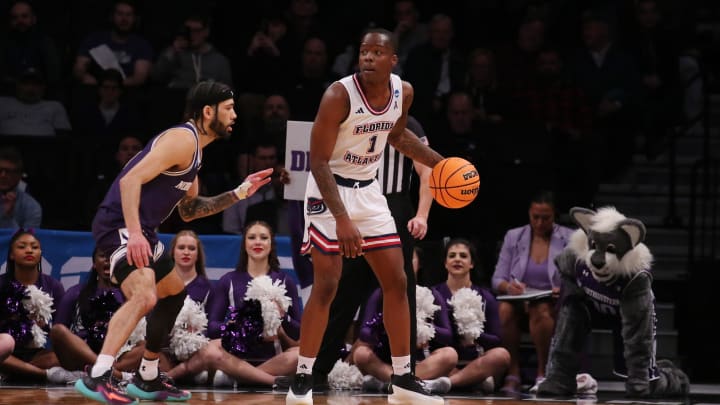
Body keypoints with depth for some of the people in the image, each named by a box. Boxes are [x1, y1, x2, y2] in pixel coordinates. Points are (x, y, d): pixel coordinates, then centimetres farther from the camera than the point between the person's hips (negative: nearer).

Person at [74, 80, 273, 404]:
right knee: (144, 297, -29)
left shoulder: (193, 149, 18)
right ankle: (97, 378, -33)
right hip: (120, 225, -11)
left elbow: (189, 210, 26)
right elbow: (131, 180, -24)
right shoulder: (182, 139, -13)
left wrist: (240, 193, 19)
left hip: (140, 231, 11)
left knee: (174, 294, 25)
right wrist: (134, 234, -32)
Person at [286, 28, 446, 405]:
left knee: (396, 282, 6)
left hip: (368, 191, 6)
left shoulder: (403, 91, -5)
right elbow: (318, 162, -24)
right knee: (326, 286, -11)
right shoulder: (339, 95, -24)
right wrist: (341, 219, -31)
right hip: (330, 191, -6)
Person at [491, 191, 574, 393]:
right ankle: (512, 374, -28)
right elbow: (497, 279, 5)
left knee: (541, 310, -38)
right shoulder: (513, 237, 9)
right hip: (519, 302, 2)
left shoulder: (569, 239, 3)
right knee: (505, 309, -33)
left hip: (554, 306, -2)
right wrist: (508, 286, -18)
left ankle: (543, 374, -27)